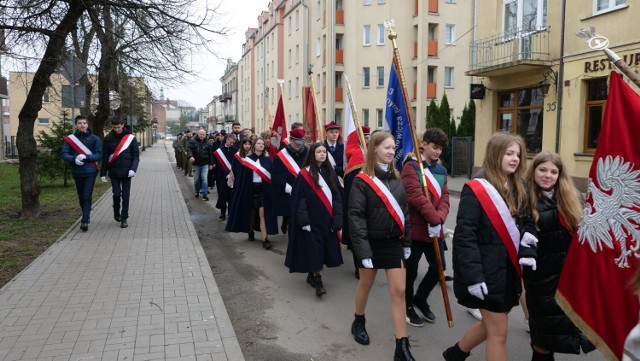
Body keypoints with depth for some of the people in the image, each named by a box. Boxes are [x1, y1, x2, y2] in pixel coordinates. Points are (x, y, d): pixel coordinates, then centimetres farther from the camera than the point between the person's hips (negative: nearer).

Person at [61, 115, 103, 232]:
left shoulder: (94, 138, 0)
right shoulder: (70, 139, 3)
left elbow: (99, 154, -4)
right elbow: (63, 154, -2)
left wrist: (86, 157, -19)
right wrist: (74, 159, -21)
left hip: (90, 172, -2)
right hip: (77, 172, 3)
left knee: (87, 196, -9)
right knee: (81, 196, 14)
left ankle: (85, 221, -10)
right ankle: (86, 215, 33)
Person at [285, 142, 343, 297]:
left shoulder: (330, 172, 8)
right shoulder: (305, 174, -8)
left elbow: (337, 196, 8)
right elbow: (299, 198, -10)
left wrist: (337, 218, 0)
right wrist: (304, 220, -16)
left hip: (327, 218, 5)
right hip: (312, 218, -5)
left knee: (323, 248, 11)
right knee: (314, 249, -4)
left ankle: (312, 275, 26)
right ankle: (317, 280, 4)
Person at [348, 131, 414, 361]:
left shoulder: (396, 178, 4)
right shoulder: (362, 181, -13)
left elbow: (404, 211, 11)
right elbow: (356, 217, -17)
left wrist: (407, 241, 10)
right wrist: (363, 250, -21)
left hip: (393, 242, 4)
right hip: (372, 243, -4)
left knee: (399, 291, 1)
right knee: (366, 284, 15)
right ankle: (359, 323, 43)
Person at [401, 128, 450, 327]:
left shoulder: (441, 170, 11)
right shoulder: (411, 167, -11)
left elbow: (444, 196, 3)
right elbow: (417, 197, -21)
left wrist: (440, 218, -16)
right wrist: (435, 219, -24)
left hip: (435, 229, 6)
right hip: (414, 228, -6)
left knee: (439, 267, 12)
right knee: (411, 270, 7)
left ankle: (420, 299, 35)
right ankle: (407, 306, 27)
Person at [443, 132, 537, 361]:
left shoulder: (518, 189, 8)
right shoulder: (476, 189, -15)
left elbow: (527, 223, 16)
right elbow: (464, 236, -18)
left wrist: (528, 250, -4)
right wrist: (473, 276, -22)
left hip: (509, 268, 8)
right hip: (487, 271, -8)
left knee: (492, 324, 21)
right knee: (498, 331, 1)